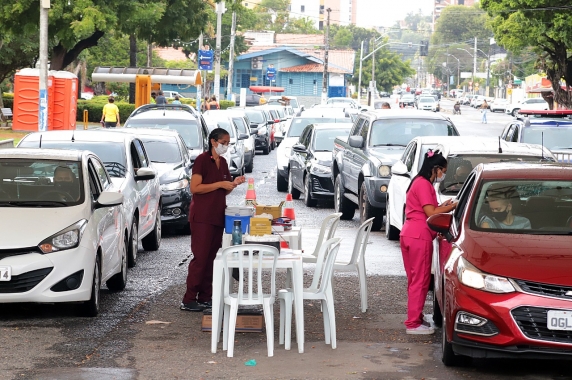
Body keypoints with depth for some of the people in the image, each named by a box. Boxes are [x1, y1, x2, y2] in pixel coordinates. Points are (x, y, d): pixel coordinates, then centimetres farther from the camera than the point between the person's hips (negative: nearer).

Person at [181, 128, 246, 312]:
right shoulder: (202, 160, -9)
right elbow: (195, 187, -17)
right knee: (200, 257, -8)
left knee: (212, 257, 7)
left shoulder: (223, 163, 15)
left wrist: (234, 184, 1)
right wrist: (220, 184, -18)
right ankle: (188, 300, -5)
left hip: (218, 217, 8)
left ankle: (205, 297, 12)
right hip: (202, 217, -8)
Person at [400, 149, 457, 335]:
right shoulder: (424, 184, -12)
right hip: (419, 236, -10)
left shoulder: (419, 182, 20)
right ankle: (413, 323, -4)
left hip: (410, 235, 10)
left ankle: (415, 317, 24)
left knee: (415, 279, 16)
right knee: (420, 280, -6)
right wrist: (451, 207, -8)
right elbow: (431, 213, -17)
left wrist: (442, 206, 14)